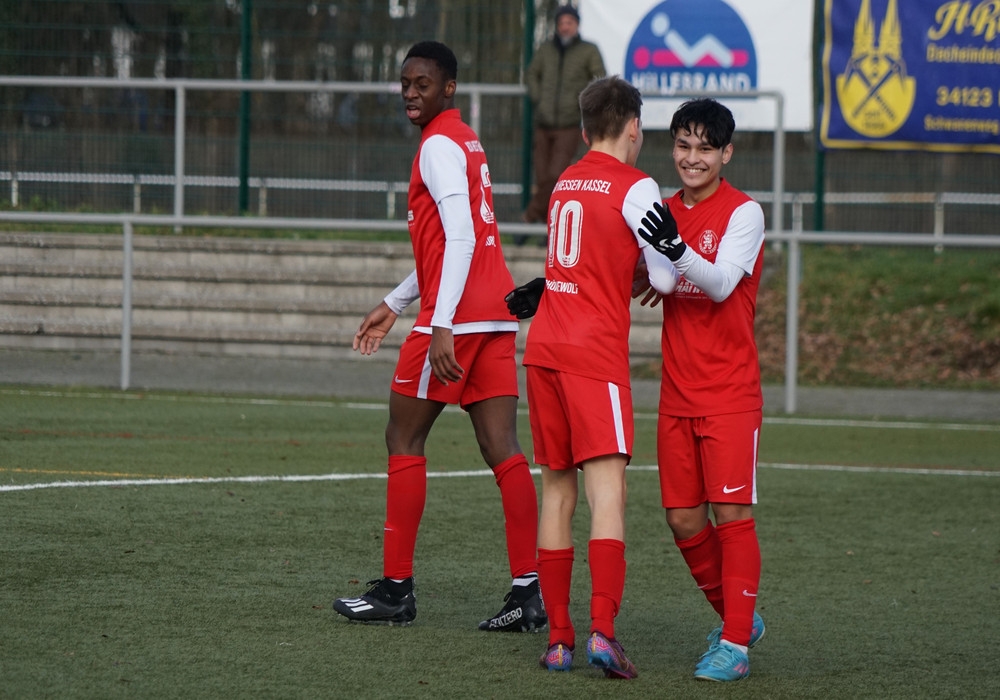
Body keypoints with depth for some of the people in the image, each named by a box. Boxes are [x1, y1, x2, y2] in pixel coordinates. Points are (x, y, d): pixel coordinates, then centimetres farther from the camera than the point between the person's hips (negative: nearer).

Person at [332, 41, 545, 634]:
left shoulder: (439, 146, -9)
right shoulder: (466, 141, 21)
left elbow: (460, 241, -20)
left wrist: (442, 327, -25)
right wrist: (395, 304, 33)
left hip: (456, 317, -9)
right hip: (497, 313, 9)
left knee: (404, 440, 1)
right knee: (502, 448, 3)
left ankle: (396, 589, 4)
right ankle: (528, 591, -3)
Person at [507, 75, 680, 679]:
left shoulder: (565, 183, 16)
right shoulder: (635, 186, -4)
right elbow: (666, 278, -6)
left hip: (545, 348, 7)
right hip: (596, 351, -7)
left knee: (557, 491, 10)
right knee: (608, 490, -12)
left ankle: (558, 635, 9)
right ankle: (603, 629, -26)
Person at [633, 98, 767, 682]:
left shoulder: (743, 212, -8)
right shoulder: (666, 212, 11)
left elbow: (721, 283, -21)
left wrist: (677, 247, -37)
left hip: (731, 394, -6)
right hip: (678, 394, 6)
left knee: (732, 513, -8)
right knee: (683, 519, 6)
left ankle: (736, 645, -3)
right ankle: (739, 617, 24)